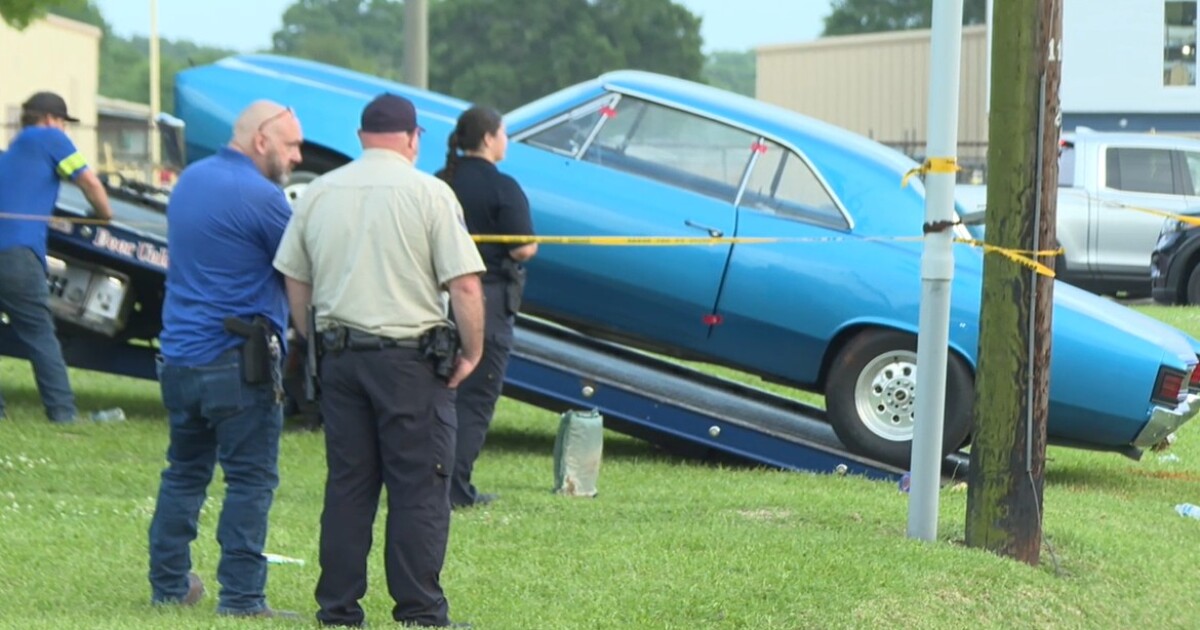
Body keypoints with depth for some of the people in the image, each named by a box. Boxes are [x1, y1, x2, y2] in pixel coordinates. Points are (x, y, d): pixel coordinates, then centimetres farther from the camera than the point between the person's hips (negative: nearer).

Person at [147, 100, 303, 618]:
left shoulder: (190, 180, 12)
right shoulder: (261, 197, -14)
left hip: (178, 356, 8)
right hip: (238, 361, -8)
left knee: (184, 472, 16)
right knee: (251, 480, -3)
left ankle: (168, 584, 19)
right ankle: (240, 597, -5)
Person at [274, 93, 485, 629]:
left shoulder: (318, 193, 8)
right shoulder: (428, 193, -6)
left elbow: (295, 282, 13)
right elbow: (465, 285, -11)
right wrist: (472, 353, 0)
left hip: (339, 357, 5)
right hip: (411, 357, -5)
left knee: (347, 485, 10)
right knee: (419, 489, 0)